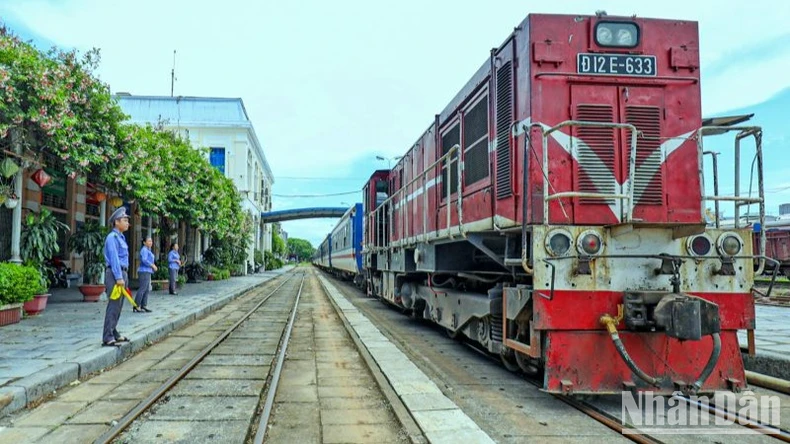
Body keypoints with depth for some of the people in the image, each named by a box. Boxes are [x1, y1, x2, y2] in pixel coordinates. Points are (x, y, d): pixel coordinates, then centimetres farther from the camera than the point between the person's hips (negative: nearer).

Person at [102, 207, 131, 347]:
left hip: (122, 273, 10)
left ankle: (113, 333, 21)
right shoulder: (112, 237, -10)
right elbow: (114, 258, -17)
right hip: (115, 273, -10)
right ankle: (107, 338, -10)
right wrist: (118, 277, -21)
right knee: (113, 306, -11)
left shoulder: (120, 237, 18)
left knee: (118, 306, 13)